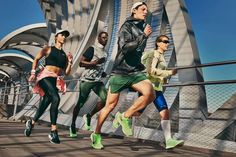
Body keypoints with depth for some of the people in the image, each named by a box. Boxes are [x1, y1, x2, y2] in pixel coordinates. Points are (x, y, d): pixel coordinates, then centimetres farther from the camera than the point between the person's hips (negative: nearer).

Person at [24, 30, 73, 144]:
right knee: (56, 99, -28)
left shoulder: (65, 55, 18)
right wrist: (33, 72, 5)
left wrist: (70, 62, 1)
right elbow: (36, 59, 15)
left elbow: (66, 72, 14)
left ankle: (32, 122, 32)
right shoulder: (48, 49, 8)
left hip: (56, 80, 5)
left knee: (46, 103, 4)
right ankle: (53, 131, -25)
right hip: (45, 77, -5)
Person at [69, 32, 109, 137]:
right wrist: (94, 62, -22)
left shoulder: (105, 53, 17)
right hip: (87, 80, -6)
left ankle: (89, 116, 6)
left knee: (105, 99, -13)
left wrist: (102, 73, 14)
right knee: (81, 103, 0)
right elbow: (81, 63, -12)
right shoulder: (92, 49, -6)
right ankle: (73, 125, 17)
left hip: (98, 81, 7)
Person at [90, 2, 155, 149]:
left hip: (135, 72, 5)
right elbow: (125, 48, -24)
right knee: (110, 105, 4)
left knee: (150, 93, -22)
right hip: (121, 72, -5)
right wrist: (144, 35, -20)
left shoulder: (143, 27, 15)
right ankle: (96, 134, 24)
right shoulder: (127, 26, -6)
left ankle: (125, 116, -4)